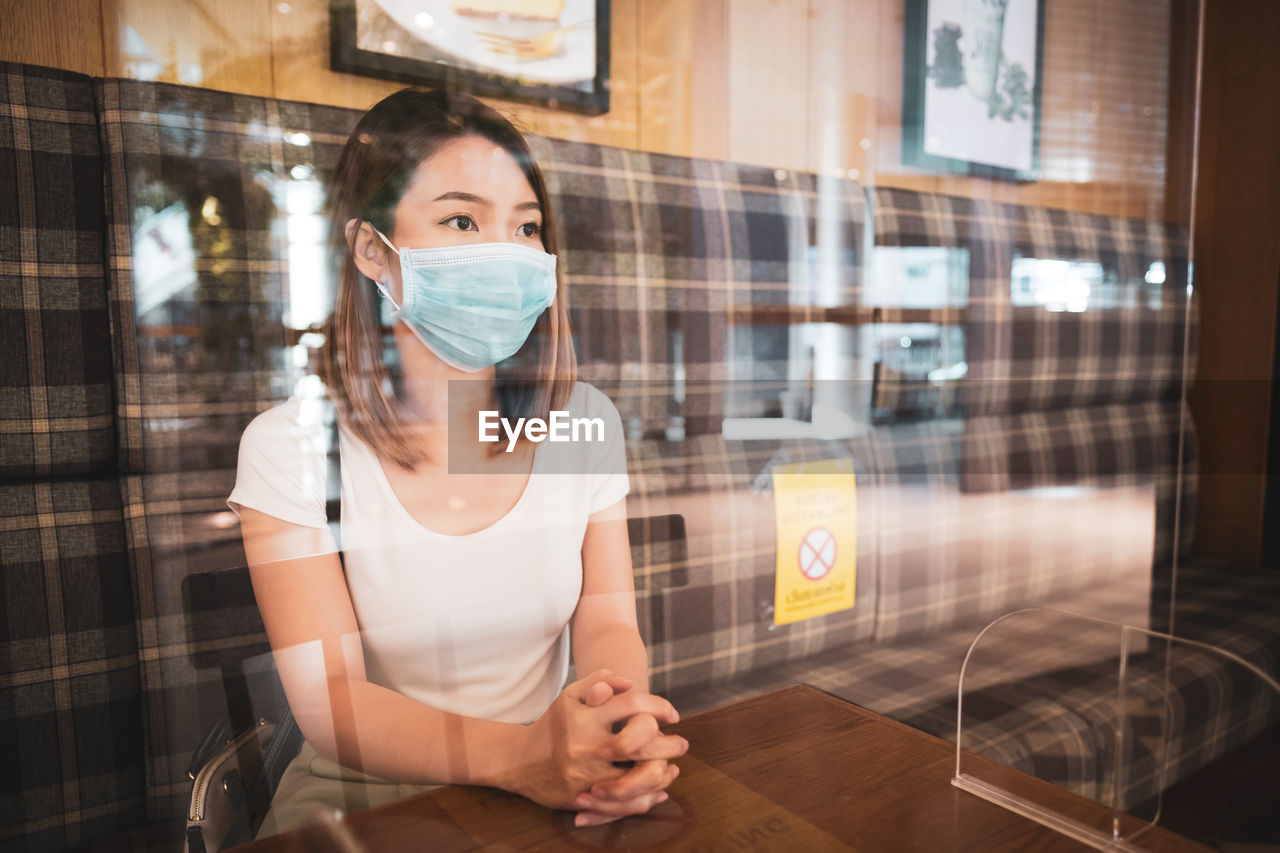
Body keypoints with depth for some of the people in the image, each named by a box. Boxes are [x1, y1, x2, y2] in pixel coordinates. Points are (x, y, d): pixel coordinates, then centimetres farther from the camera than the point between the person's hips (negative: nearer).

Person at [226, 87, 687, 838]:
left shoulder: (585, 420, 0)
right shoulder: (292, 444, -10)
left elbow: (609, 622, -4)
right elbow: (330, 700, -14)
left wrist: (625, 724, -25)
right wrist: (517, 754, -30)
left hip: (551, 800, 2)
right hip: (361, 804, -1)